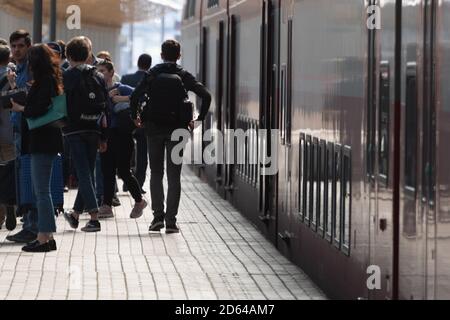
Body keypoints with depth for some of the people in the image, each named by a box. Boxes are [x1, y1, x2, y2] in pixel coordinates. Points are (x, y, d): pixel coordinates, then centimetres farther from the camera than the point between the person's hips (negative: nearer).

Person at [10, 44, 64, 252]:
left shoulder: (44, 82, -14)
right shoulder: (52, 81, 15)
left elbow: (38, 110, -21)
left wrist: (21, 109, -5)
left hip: (41, 142, -10)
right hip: (46, 142, 10)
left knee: (41, 191, -7)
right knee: (42, 190, 13)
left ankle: (44, 238, -6)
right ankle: (47, 237, 16)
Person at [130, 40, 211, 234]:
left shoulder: (152, 74, 0)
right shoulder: (184, 76, -1)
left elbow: (135, 96, -11)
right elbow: (206, 96, -10)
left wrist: (135, 117, 3)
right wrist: (199, 119, 0)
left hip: (154, 130, 0)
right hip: (176, 130, 0)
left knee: (156, 174, 12)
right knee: (174, 176, 4)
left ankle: (158, 216, 3)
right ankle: (171, 221, -1)